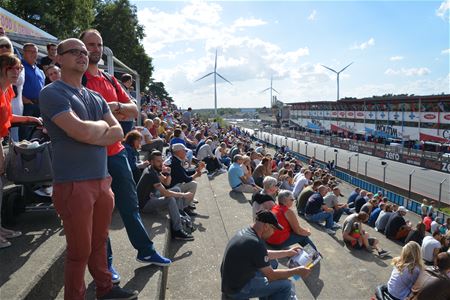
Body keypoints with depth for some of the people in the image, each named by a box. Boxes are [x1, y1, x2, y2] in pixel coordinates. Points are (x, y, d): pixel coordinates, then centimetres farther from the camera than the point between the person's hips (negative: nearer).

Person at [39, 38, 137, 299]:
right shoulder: (52, 93, -7)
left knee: (99, 242, 20)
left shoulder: (96, 97, 15)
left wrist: (91, 137, -11)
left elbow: (118, 132, 6)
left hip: (102, 179, 7)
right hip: (73, 183, -6)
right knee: (80, 251, 5)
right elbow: (81, 131, -21)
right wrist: (102, 125, -1)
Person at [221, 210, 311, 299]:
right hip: (238, 289, -9)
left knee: (272, 262, 16)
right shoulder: (256, 243, -28)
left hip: (233, 278, 9)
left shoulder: (246, 231, -1)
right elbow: (271, 276, -17)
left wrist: (287, 252, 21)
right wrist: (296, 271, -5)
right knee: (286, 285, -8)